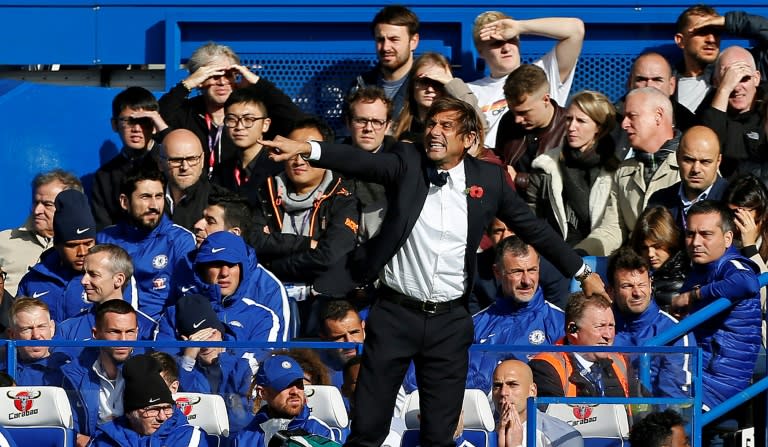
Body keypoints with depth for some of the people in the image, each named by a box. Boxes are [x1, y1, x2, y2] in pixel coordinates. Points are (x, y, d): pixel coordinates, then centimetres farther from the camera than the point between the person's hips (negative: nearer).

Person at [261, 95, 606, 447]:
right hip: (395, 314, -1)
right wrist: (307, 149, -37)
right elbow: (360, 161, -18)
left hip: (449, 322, 1)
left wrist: (582, 272, 15)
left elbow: (533, 229, 11)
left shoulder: (488, 178, 2)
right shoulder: (407, 163, -2)